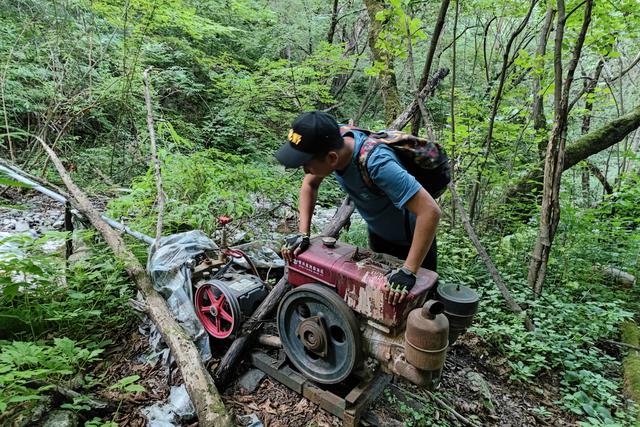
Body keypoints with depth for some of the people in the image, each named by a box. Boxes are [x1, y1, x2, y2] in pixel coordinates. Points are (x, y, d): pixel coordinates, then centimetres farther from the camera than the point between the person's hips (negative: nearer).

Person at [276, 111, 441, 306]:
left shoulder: (377, 164, -43)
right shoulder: (333, 144, -22)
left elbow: (430, 211, -43)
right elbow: (309, 184, -4)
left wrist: (408, 272, -42)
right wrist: (303, 233, -13)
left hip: (413, 239, -6)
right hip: (378, 234, 6)